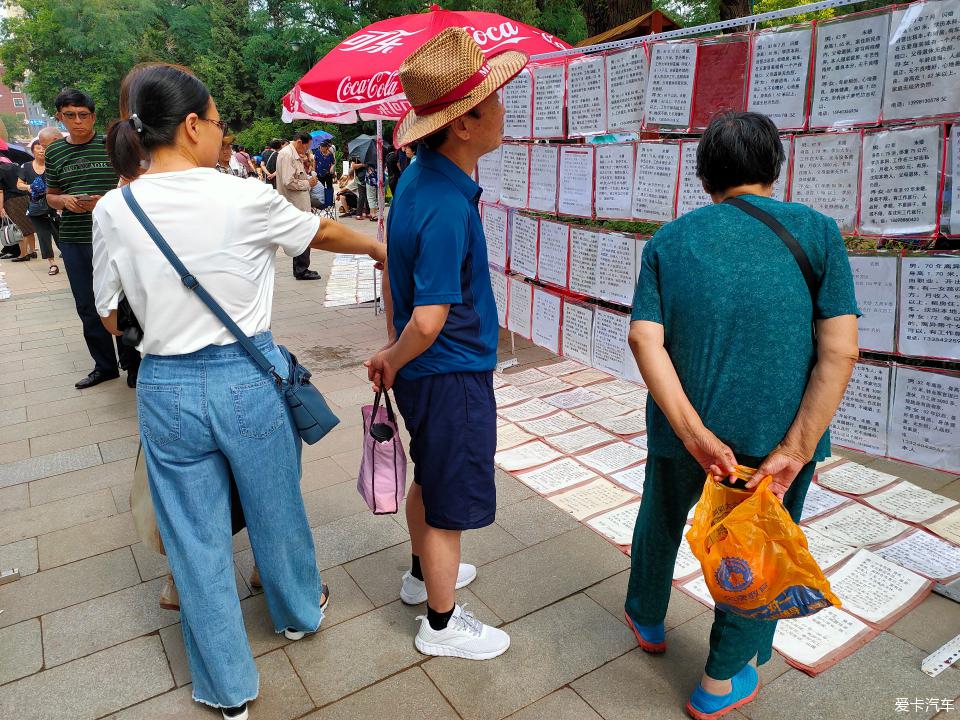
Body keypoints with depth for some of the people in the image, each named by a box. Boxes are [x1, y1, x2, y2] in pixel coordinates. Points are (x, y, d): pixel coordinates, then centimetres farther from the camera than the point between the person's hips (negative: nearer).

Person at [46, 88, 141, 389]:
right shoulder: (54, 151, 9)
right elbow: (50, 195, 17)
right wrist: (63, 200, -5)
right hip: (73, 241, 4)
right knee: (87, 307, 11)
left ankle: (132, 363, 18)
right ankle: (104, 365, 25)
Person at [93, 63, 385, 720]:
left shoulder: (113, 211, -4)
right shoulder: (244, 198, -12)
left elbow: (111, 316, 6)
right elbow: (323, 233, 5)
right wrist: (377, 248, 24)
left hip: (168, 388, 2)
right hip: (250, 377, -2)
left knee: (197, 540, 15)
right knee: (276, 508, 22)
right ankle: (299, 611, 50)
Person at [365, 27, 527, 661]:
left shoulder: (419, 178, 1)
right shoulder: (447, 208, -29)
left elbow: (393, 266, 10)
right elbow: (429, 321, -30)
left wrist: (393, 352, 15)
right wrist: (392, 361, -10)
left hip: (423, 372, 9)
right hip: (453, 377, -9)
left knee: (430, 479, 27)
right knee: (451, 505, 9)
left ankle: (424, 574, 51)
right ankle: (442, 624, 32)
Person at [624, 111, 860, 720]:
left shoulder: (670, 240, -1)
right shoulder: (817, 232, -3)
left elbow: (645, 339, -13)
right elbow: (840, 349, -13)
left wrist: (694, 432, -16)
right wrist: (795, 449, -14)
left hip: (686, 428, 2)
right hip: (779, 433, -1)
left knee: (661, 523, 27)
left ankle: (647, 619, 51)